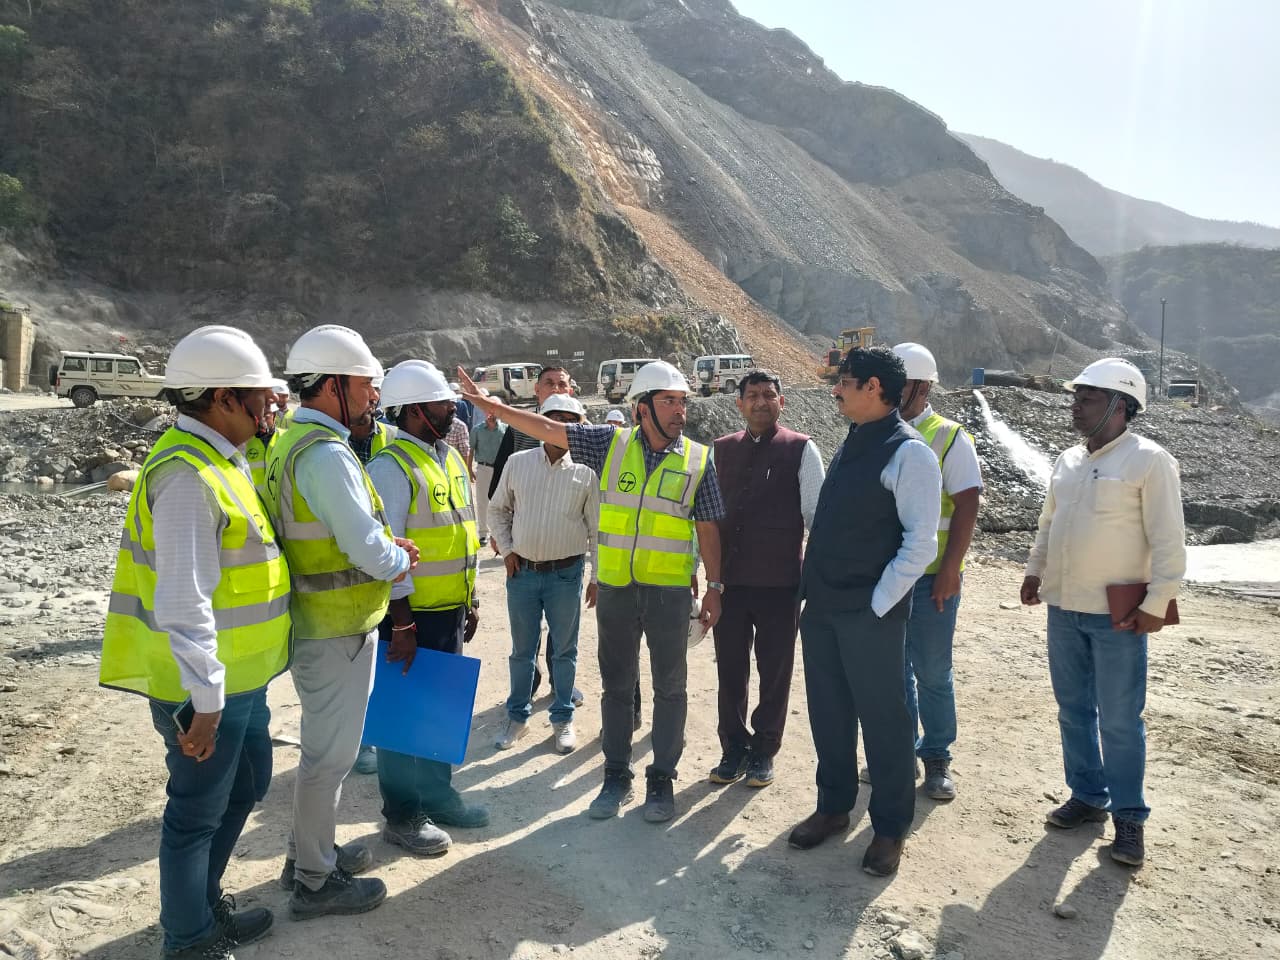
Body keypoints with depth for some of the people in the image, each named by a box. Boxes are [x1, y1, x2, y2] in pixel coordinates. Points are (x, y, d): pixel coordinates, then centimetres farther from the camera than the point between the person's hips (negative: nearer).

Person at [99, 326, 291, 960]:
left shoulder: (216, 460, 9)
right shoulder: (188, 474, -24)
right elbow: (183, 602, -27)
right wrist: (204, 699, -24)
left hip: (239, 677, 10)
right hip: (206, 686, -10)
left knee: (245, 786, 24)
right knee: (197, 812, 8)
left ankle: (206, 904, 43)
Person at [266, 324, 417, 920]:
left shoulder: (290, 443, 9)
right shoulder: (327, 454, -23)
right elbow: (367, 547, -27)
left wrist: (386, 548, 5)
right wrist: (398, 560, -5)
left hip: (311, 622, 10)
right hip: (337, 631, -10)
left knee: (323, 744, 23)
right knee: (329, 754, 4)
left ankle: (309, 849, 40)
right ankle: (315, 882, 20)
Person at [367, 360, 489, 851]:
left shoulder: (450, 459, 10)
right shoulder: (391, 466, -17)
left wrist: (471, 600, 16)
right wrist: (401, 624, -19)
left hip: (451, 610, 8)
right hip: (411, 613, -8)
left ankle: (439, 796, 36)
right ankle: (402, 816, 20)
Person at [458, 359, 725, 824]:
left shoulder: (698, 459, -2)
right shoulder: (612, 443, -1)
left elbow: (708, 529, 1)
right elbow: (547, 428, -1)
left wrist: (714, 587, -1)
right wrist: (491, 405, -6)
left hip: (669, 592, -1)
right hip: (615, 589, 1)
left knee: (669, 688, 8)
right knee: (616, 686, 13)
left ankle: (662, 779, 24)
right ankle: (616, 776, 28)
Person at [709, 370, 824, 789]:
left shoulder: (801, 450, -4)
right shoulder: (722, 449, 8)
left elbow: (815, 514, -2)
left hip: (779, 582, -3)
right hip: (728, 580, 3)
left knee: (775, 672, 9)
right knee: (730, 670, 11)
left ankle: (763, 751, 26)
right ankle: (734, 749, 28)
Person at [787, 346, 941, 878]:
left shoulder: (908, 452, -13)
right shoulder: (849, 445, 12)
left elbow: (921, 543, -16)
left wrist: (876, 604, -15)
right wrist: (813, 591, 15)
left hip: (870, 614, -8)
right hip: (822, 608, 8)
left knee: (882, 719, 5)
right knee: (828, 714, 16)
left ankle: (890, 828, 22)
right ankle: (833, 806, 34)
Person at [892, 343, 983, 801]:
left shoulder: (949, 438, -4)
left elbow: (967, 506, -9)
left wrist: (950, 569, -16)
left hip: (930, 577, -4)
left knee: (932, 673, 6)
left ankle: (937, 758, 20)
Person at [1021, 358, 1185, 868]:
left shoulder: (1149, 460, -11)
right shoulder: (1068, 461, 10)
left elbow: (1168, 540, -13)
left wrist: (1156, 604, -16)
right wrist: (1034, 571, 14)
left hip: (1117, 615, -6)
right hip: (1063, 609, 7)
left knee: (1119, 720, 2)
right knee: (1074, 710, 15)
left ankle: (1128, 816, 17)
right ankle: (1087, 796, 30)